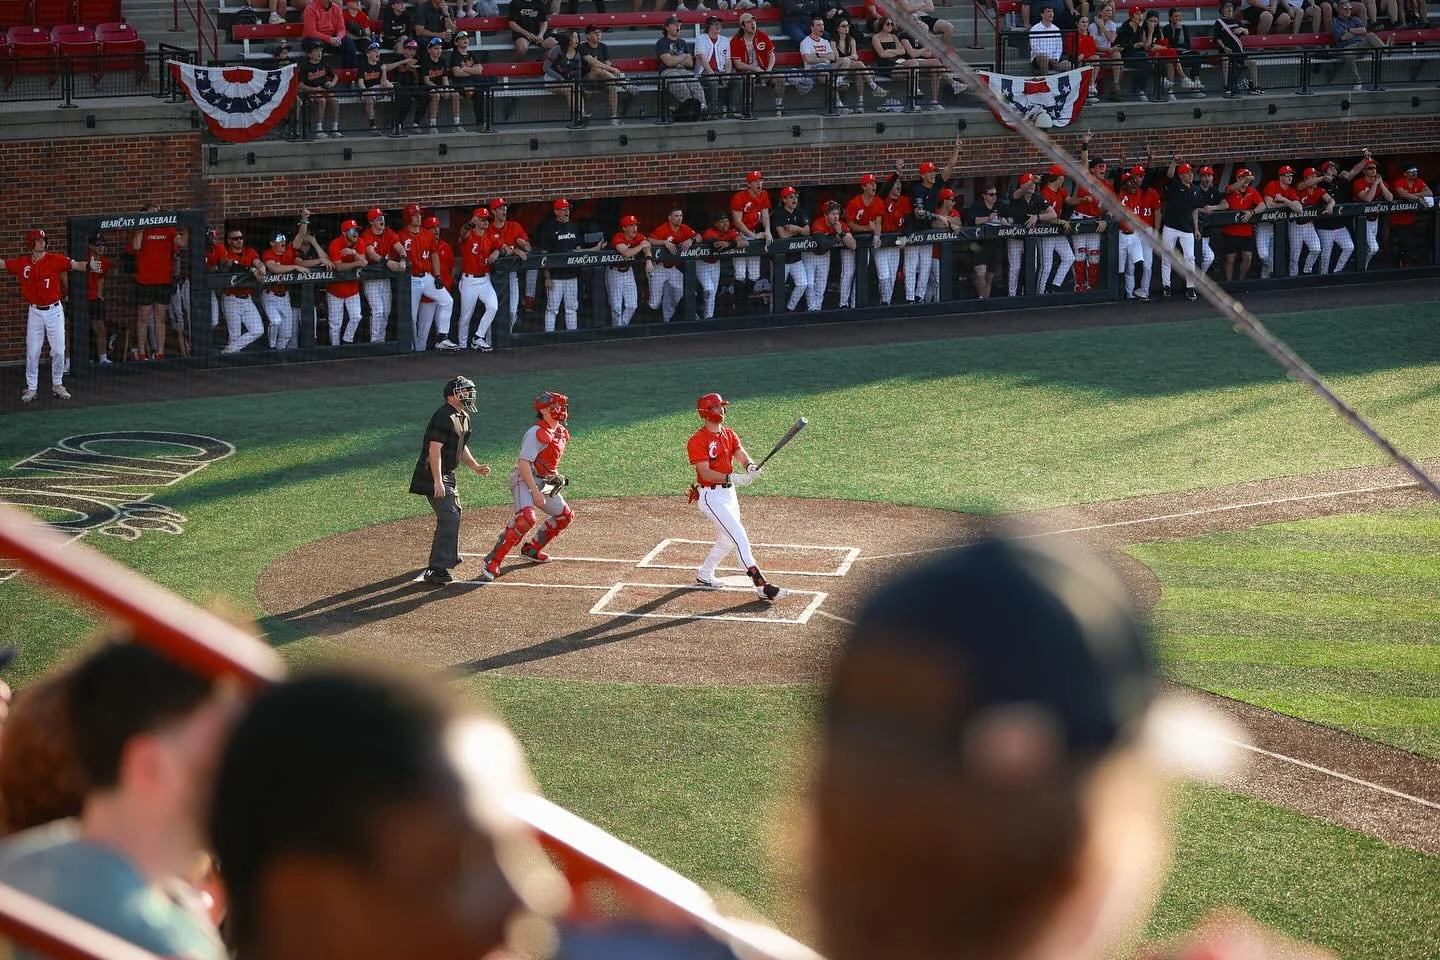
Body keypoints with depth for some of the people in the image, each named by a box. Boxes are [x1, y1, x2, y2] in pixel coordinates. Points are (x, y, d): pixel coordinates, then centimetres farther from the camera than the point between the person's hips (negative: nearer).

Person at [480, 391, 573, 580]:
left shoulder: (561, 432, 10)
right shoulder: (535, 433, -19)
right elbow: (523, 463, -25)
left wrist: (556, 476, 11)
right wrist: (535, 492, -30)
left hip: (545, 483, 10)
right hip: (524, 480, -10)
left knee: (565, 515, 18)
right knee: (527, 518, -31)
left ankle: (532, 549, 31)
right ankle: (492, 562, -28)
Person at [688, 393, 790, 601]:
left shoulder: (730, 435, 9)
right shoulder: (697, 441, -15)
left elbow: (742, 456, -4)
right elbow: (706, 474, -23)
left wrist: (750, 466, -28)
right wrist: (732, 478, -36)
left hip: (729, 493, 8)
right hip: (711, 496, -8)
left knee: (726, 540, 21)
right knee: (739, 537, -16)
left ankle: (703, 576, 42)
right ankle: (761, 586, -21)